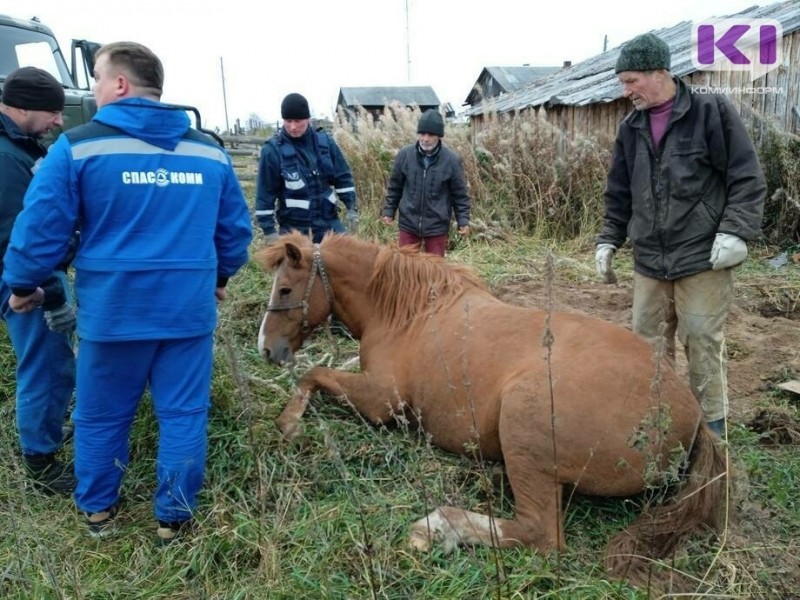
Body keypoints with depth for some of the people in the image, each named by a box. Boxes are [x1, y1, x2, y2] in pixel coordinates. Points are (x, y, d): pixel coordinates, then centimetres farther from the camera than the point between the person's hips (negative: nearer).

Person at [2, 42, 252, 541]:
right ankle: (174, 518, 23)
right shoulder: (210, 151, 6)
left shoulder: (78, 145, -5)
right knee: (184, 416, 11)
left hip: (112, 309, -2)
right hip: (190, 309, 2)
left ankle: (98, 511, 35)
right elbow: (237, 230, 12)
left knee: (100, 417, 17)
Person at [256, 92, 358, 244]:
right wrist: (268, 230, -9)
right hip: (294, 226, -3)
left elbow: (343, 177, 7)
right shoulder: (273, 149, -11)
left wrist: (351, 208, 1)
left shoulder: (324, 141, 0)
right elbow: (265, 192, -8)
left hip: (328, 220, 3)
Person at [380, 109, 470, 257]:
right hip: (408, 223, 2)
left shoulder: (451, 160, -8)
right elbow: (394, 187, 7)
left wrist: (463, 220, -5)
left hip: (437, 226, -1)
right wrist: (389, 211, 6)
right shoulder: (405, 154, -4)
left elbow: (460, 194, -1)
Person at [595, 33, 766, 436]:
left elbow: (747, 178, -6)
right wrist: (608, 240, 11)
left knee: (703, 344, 1)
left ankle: (711, 427, 18)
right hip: (649, 261, 5)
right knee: (648, 344, 11)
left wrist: (735, 231, -15)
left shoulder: (711, 112, -5)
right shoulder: (631, 128, 10)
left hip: (704, 259, -5)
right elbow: (619, 194, 17)